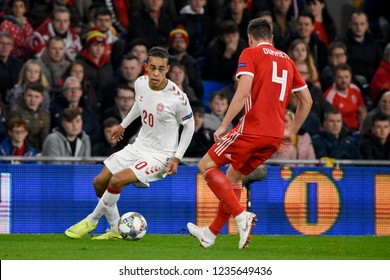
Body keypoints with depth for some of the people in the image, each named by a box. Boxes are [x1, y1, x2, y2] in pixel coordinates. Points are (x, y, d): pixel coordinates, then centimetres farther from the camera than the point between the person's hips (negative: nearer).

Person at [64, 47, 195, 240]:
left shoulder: (177, 98, -24)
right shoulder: (140, 83, -7)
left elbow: (189, 125, -8)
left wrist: (177, 158, -13)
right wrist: (123, 125, 30)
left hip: (160, 155, -7)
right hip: (139, 146, 7)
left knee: (117, 180, -24)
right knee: (99, 182, 6)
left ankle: (91, 220, 1)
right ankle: (115, 230, 21)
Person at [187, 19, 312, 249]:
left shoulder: (250, 54, 0)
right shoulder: (286, 60, 18)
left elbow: (243, 92, -15)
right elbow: (307, 101, 20)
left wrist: (223, 125, -13)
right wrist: (291, 132, 27)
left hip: (252, 129, -7)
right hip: (275, 136, 7)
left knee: (207, 165, 5)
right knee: (234, 176, 22)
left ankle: (241, 215, -11)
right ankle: (211, 234, 25)